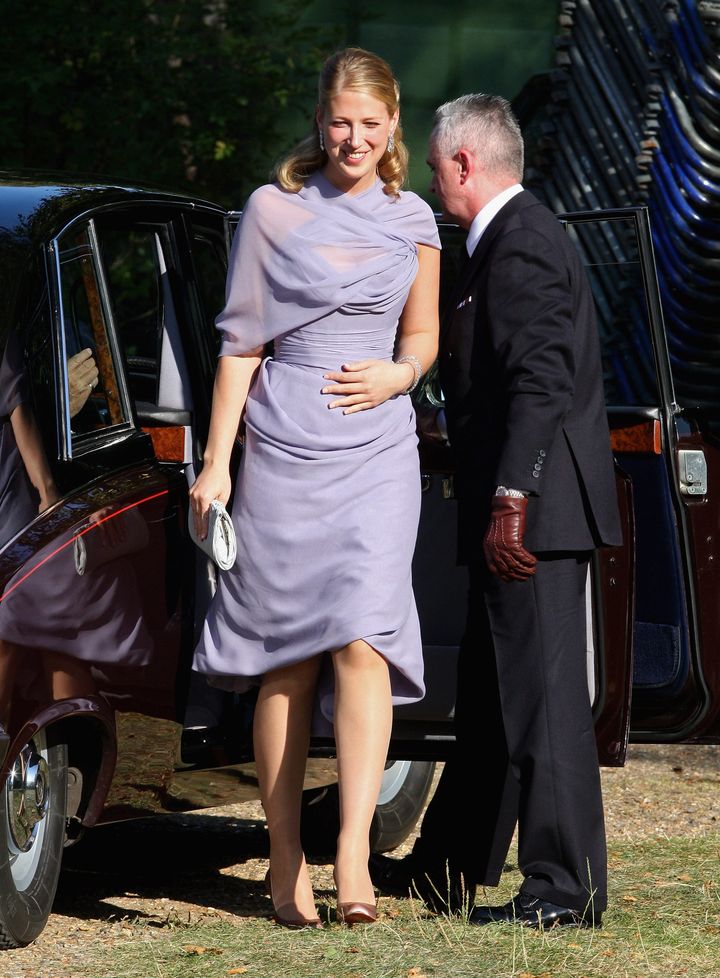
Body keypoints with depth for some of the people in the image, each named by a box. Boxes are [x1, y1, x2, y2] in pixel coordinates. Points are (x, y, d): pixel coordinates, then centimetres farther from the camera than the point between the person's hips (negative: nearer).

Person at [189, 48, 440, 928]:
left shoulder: (412, 223, 9)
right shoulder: (275, 210, 3)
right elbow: (241, 342, 5)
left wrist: (398, 373, -3)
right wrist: (216, 461, 1)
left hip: (377, 450, 1)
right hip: (283, 449, -1)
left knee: (364, 642, -15)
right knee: (286, 661, 1)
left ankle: (352, 857, -20)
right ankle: (284, 862, 9)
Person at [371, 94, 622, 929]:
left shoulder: (520, 246, -14)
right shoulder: (511, 239, 19)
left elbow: (540, 382, -23)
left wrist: (510, 500, -25)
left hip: (532, 511, -11)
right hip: (518, 510, 11)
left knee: (541, 691, -9)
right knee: (489, 694, 18)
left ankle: (564, 887, -8)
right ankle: (450, 866, 29)